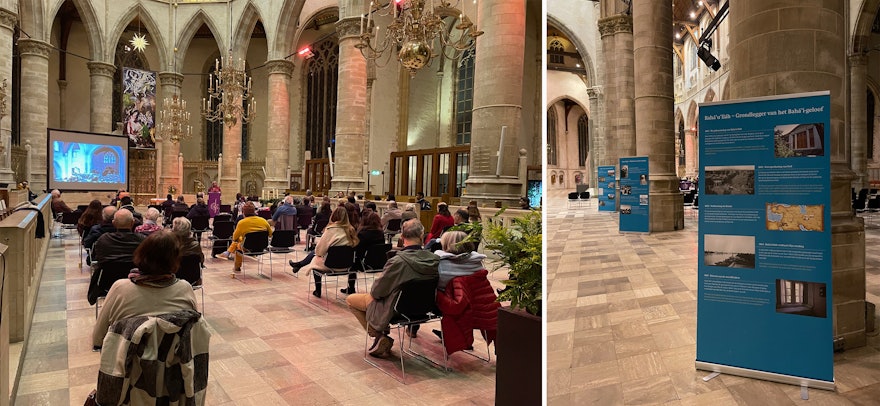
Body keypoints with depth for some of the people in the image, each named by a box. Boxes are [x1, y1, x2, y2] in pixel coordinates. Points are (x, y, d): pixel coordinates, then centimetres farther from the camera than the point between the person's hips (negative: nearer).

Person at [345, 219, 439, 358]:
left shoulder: (397, 262, -32)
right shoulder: (435, 260, -17)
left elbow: (377, 291, -20)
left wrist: (373, 290, 5)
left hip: (395, 310, -6)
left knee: (350, 300, 13)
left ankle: (380, 337, 9)